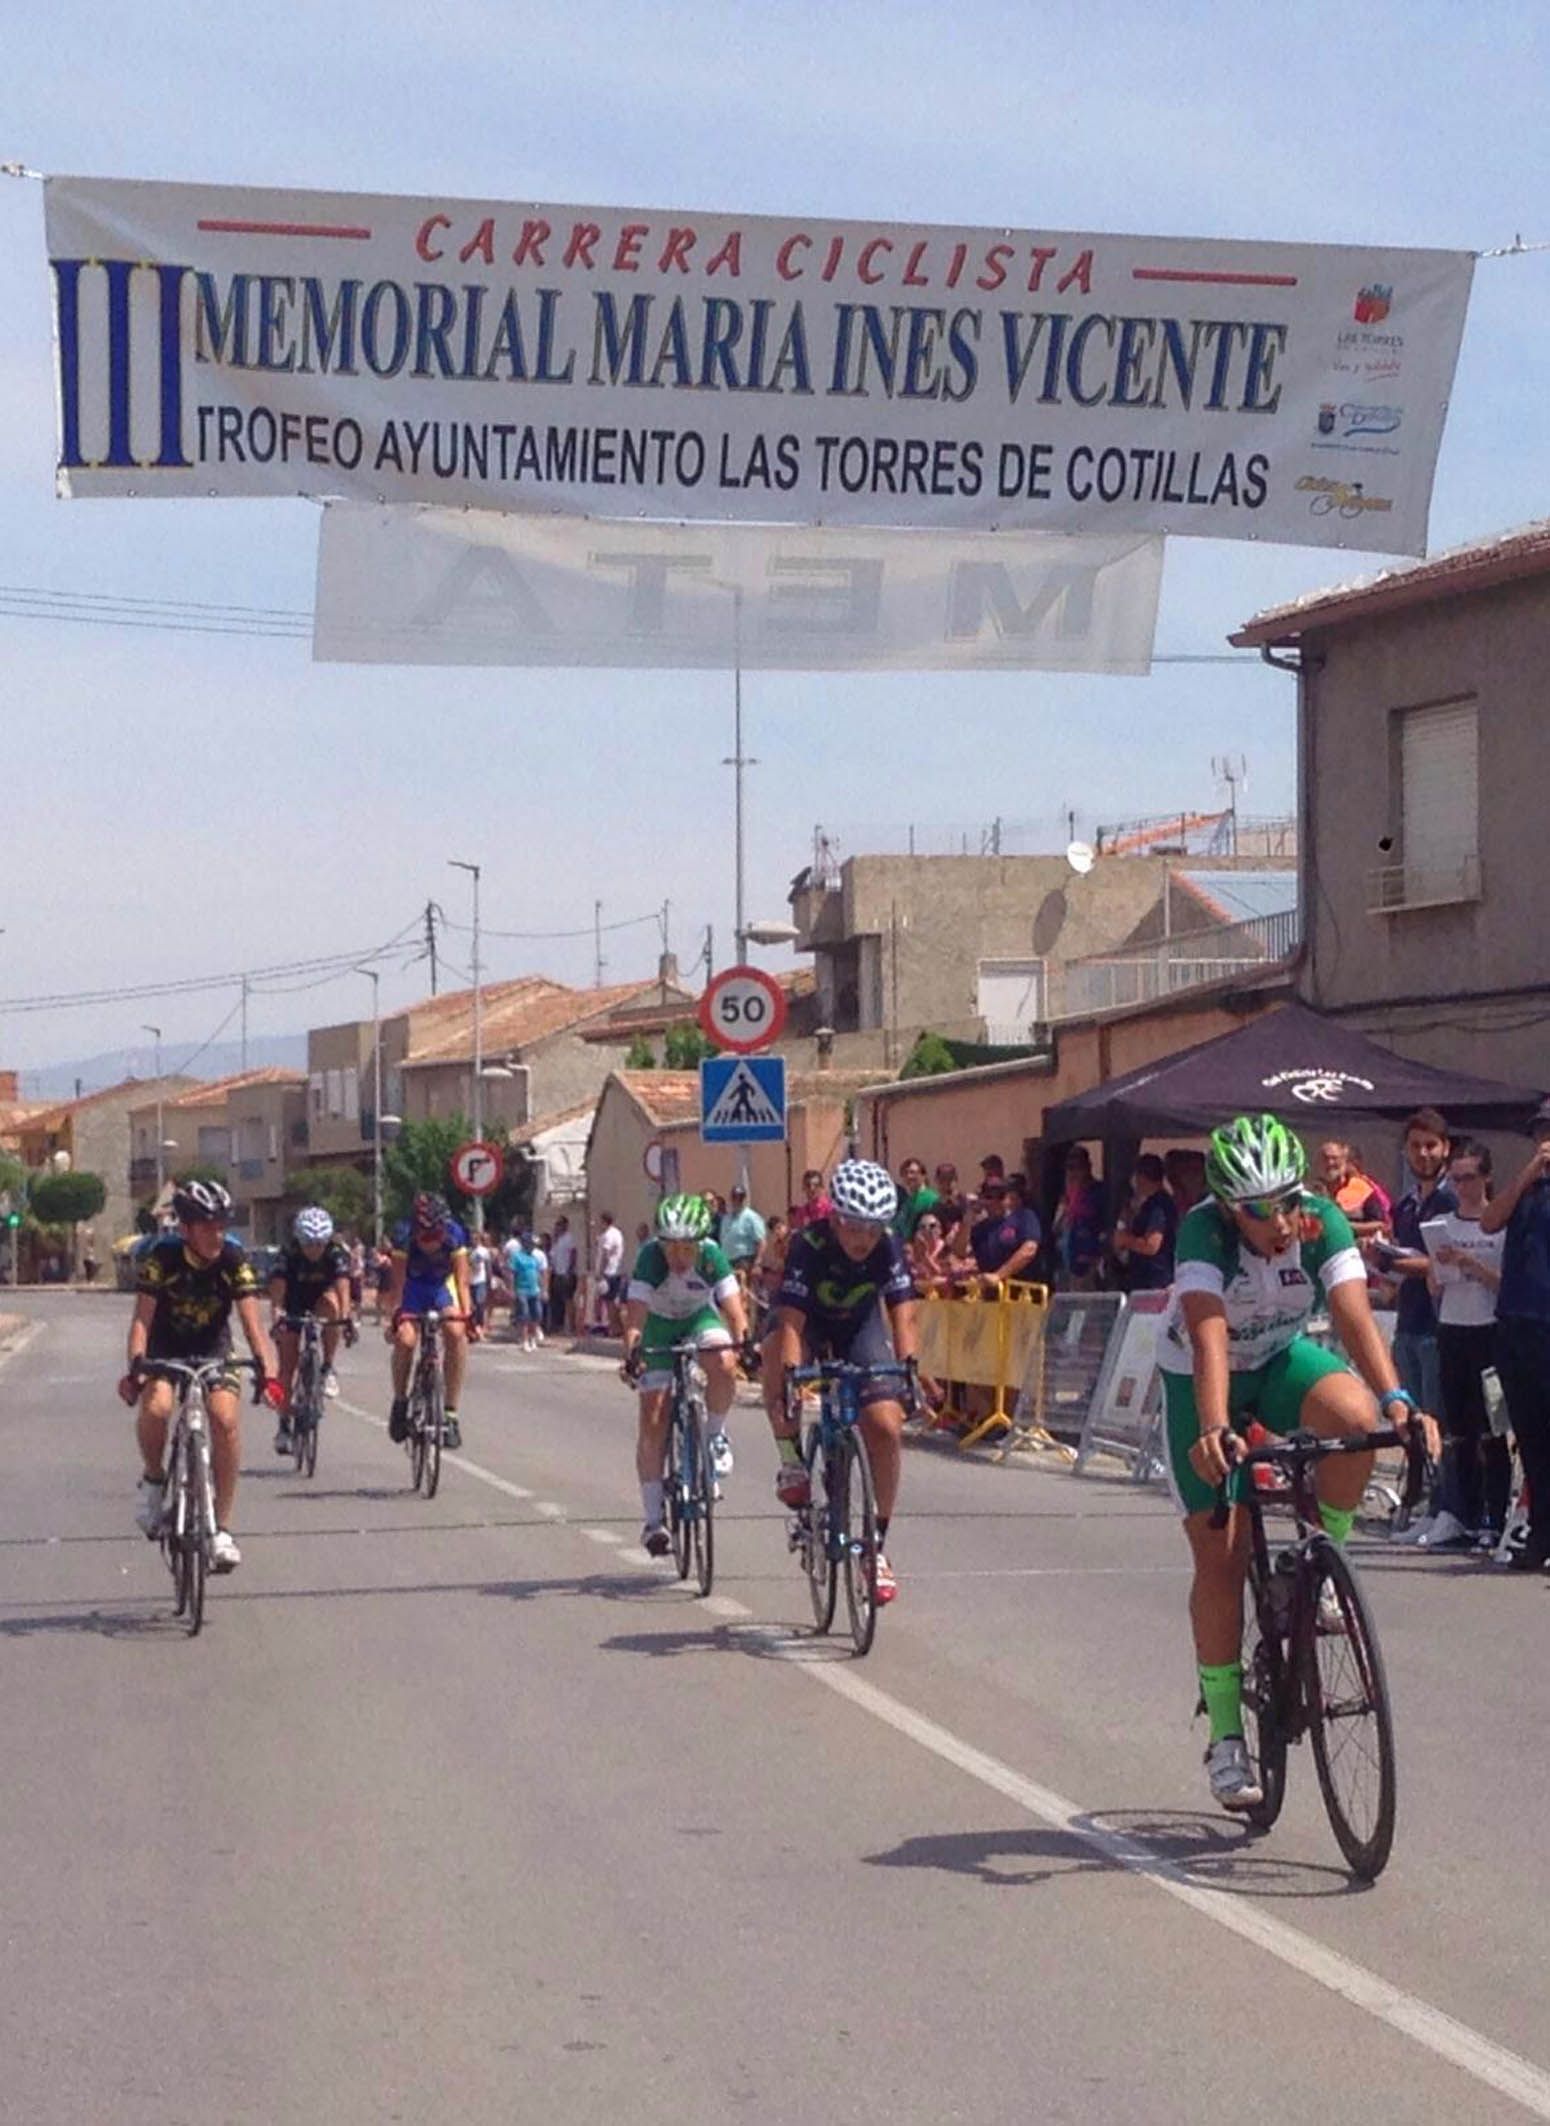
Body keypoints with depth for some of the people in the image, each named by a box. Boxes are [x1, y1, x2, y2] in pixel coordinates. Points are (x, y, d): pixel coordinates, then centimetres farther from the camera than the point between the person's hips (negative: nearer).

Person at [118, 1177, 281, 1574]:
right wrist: (135, 1367, -42)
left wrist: (268, 1372, -38)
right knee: (156, 1406, -31)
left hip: (212, 1348, 1)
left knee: (225, 1417, -22)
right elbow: (142, 1318, -26)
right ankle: (153, 1479, 0)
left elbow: (251, 1322, -24)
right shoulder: (162, 1257, -23)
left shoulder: (234, 1259, -20)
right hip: (165, 1348, -1)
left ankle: (222, 1527, -12)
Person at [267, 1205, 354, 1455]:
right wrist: (277, 1315, -55)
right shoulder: (289, 1255, -26)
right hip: (294, 1306, -1)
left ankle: (328, 1368, -21)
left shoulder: (336, 1253, -25)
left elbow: (343, 1286, -37)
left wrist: (345, 1317, -53)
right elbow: (277, 1289, -37)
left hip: (320, 1299, 1)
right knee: (288, 1363, -11)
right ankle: (284, 1425, -2)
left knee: (330, 1302, -35)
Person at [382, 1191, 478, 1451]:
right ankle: (400, 1402, 1)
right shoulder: (404, 1236, -30)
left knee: (456, 1333, -26)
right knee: (405, 1339, -26)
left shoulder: (454, 1235, -27)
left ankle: (451, 1414, -20)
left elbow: (462, 1281, -27)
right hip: (413, 1286, -1)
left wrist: (467, 1316, -40)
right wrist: (392, 1319, -42)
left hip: (442, 1286, 1)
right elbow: (397, 1283, -30)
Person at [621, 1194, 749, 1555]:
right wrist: (631, 1354, -57)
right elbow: (635, 1317, -39)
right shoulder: (651, 1258, -32)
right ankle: (653, 1518, -2)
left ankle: (716, 1436, -4)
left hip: (700, 1316, 1)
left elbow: (734, 1311, -33)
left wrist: (745, 1343, -52)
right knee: (653, 1420, -10)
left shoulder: (711, 1256, -28)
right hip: (659, 1324, -1)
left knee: (724, 1365, -33)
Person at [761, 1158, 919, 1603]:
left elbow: (904, 1312, -29)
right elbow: (791, 1321, -39)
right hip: (808, 1321, -2)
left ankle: (877, 1543, 0)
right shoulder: (809, 1245, -32)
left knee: (885, 1426, -15)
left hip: (860, 1325, 2)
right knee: (776, 1351, -39)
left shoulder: (888, 1246, -24)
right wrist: (790, 1375, -51)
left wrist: (909, 1366, -44)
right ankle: (792, 1462, -18)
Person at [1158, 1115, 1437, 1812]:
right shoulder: (1204, 1231, -32)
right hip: (1200, 1378, -2)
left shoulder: (1322, 1222, -25)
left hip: (1282, 1359, 2)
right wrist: (1213, 1429, -59)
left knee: (1355, 1417, -33)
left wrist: (1396, 1400, -50)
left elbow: (1354, 1315, -34)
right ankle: (1225, 1734, 5)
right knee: (1221, 1559, -8)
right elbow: (1209, 1338, -44)